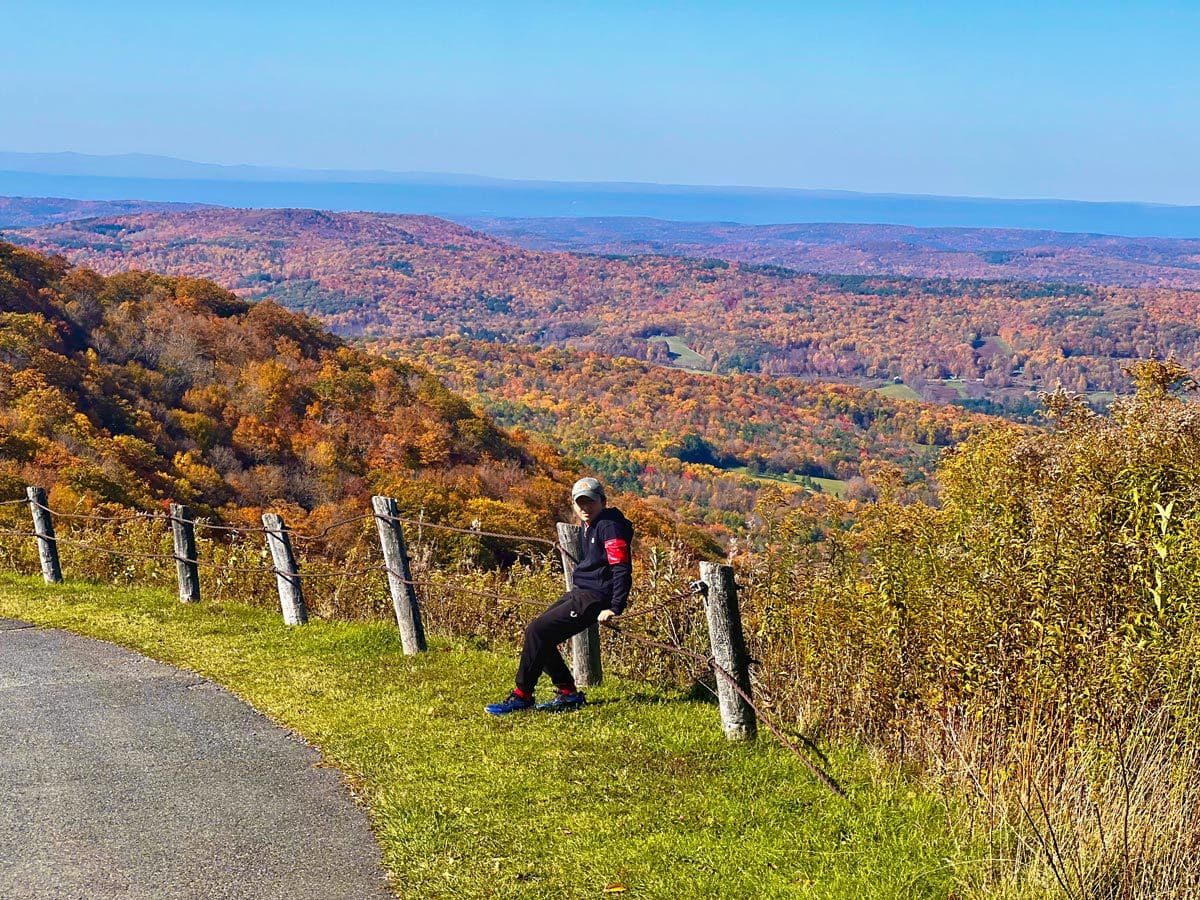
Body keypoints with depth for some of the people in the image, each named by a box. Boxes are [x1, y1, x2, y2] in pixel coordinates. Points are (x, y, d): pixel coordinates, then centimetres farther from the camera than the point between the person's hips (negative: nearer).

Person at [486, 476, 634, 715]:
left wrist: (615, 609, -26)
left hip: (592, 599, -11)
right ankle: (568, 693, 11)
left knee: (537, 632, -16)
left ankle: (522, 696, -7)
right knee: (537, 632, 8)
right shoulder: (590, 527, 16)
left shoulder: (610, 526, -14)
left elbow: (622, 569, -21)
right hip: (578, 593, 11)